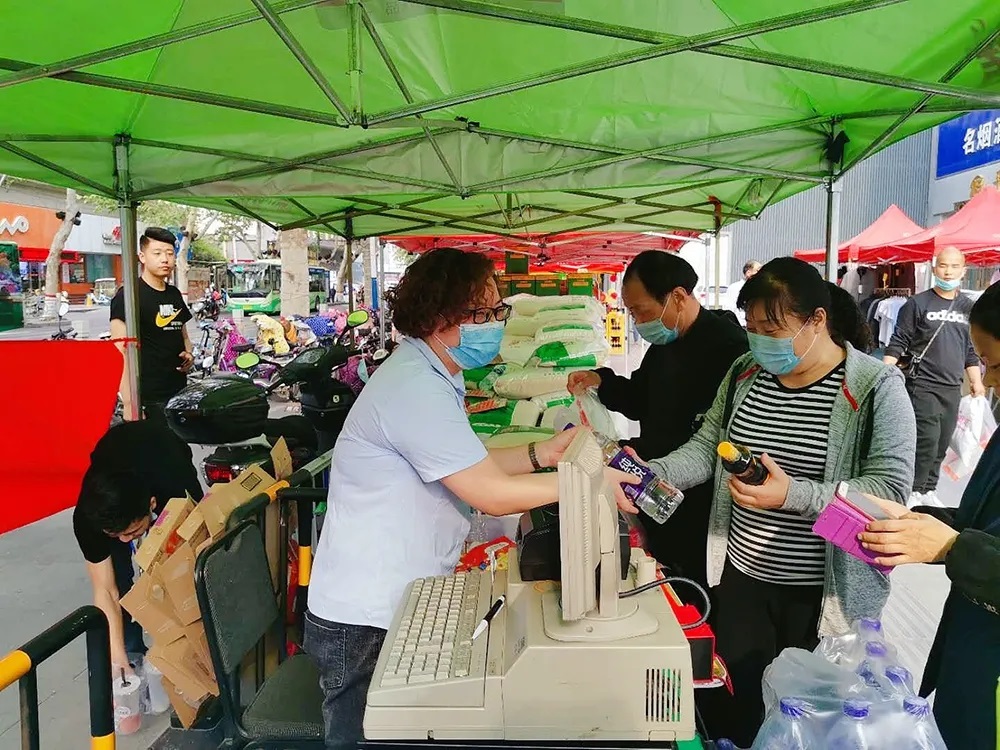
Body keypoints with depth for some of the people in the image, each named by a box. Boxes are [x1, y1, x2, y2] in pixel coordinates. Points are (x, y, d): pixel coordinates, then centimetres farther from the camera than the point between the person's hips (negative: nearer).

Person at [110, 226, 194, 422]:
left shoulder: (175, 294, 13)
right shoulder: (128, 296, -9)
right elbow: (121, 353, -16)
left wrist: (188, 354, 3)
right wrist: (129, 404, -23)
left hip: (180, 394, 7)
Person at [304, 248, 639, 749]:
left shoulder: (431, 374, 9)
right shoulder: (416, 389, -26)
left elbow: (469, 468, 12)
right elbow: (493, 495, -24)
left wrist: (541, 454, 3)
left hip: (401, 602, 10)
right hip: (367, 621, -10)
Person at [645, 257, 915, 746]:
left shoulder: (876, 388, -14)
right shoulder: (745, 373, 2)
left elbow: (890, 489, -20)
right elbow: (706, 448, 4)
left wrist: (793, 495, -31)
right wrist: (651, 474, -13)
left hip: (825, 592, -4)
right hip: (741, 574, 5)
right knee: (731, 705, 18)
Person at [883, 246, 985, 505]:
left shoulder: (968, 307, 12)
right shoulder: (918, 303, -3)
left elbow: (971, 349, 19)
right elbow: (898, 342, -5)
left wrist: (976, 381, 15)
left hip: (952, 388, 5)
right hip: (923, 385, -5)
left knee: (942, 444, 8)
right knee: (927, 440, -11)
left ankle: (928, 490, 21)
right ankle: (913, 491, 2)